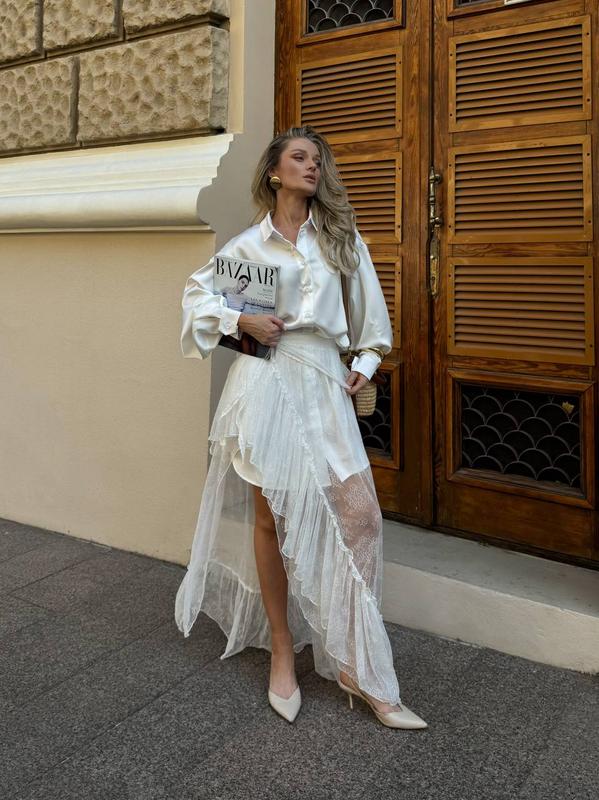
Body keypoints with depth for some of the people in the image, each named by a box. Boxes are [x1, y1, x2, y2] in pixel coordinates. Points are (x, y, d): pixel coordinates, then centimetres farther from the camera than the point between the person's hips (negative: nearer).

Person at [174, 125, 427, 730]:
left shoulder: (341, 236, 13)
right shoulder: (248, 244, 8)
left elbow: (368, 308, 18)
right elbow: (197, 293, 16)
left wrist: (365, 363, 8)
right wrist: (242, 321, -1)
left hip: (324, 385, 2)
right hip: (266, 381, -1)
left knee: (360, 516, -9)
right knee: (271, 519, 4)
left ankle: (359, 669, 2)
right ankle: (282, 655, 21)